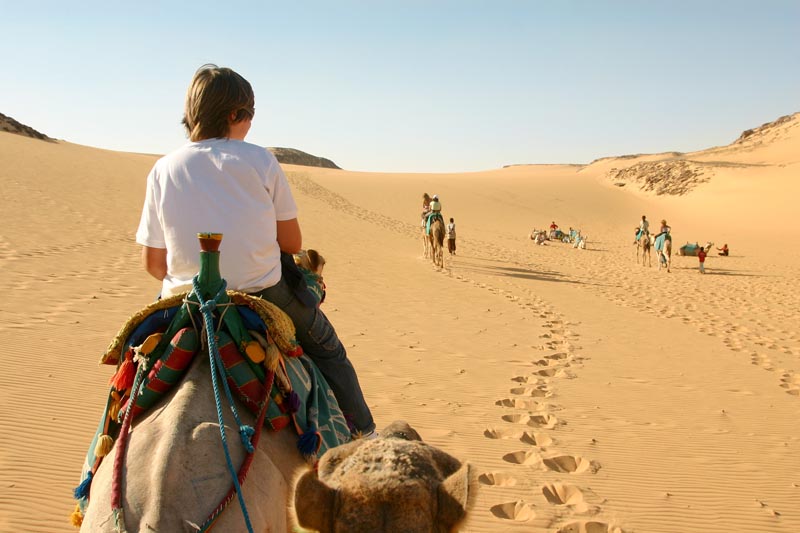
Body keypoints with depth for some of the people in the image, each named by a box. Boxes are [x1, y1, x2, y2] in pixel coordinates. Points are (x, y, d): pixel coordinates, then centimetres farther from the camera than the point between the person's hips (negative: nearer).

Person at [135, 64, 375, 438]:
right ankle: (362, 434, 26)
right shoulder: (259, 161, -9)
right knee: (327, 349, 21)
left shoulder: (163, 170, -2)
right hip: (264, 296, -2)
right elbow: (292, 242, -3)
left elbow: (152, 262, 1)